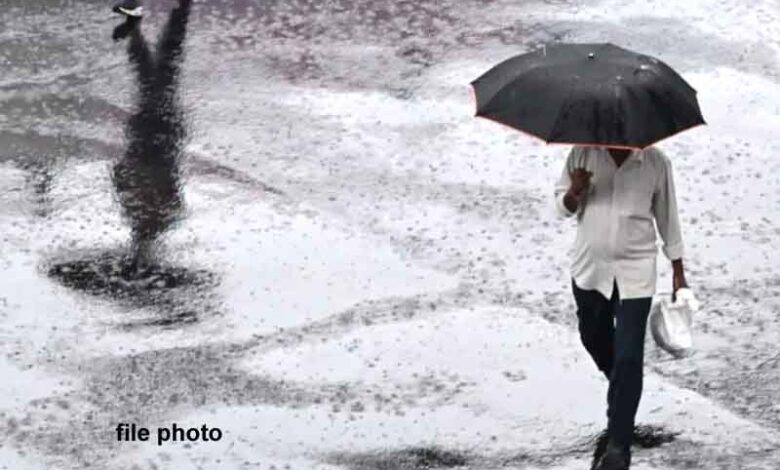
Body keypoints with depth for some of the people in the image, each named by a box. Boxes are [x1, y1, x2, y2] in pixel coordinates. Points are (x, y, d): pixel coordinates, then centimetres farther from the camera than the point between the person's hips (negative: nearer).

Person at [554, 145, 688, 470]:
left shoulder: (656, 163, -10)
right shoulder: (583, 153, -6)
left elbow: (667, 217, 2)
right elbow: (562, 206, 2)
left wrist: (678, 272, 6)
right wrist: (574, 193, -22)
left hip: (634, 274, -3)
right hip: (589, 267, 3)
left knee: (628, 358, -7)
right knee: (595, 340, 22)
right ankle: (622, 394, 53)